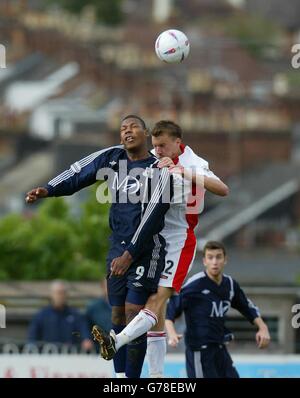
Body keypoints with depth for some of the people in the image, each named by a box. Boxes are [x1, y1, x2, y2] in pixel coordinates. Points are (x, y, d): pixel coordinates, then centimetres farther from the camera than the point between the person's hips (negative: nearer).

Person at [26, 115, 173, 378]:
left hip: (146, 250, -6)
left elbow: (153, 215, -16)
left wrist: (130, 254, -21)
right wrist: (48, 190, -12)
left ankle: (133, 378, -8)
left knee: (134, 314, -12)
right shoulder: (112, 158, 7)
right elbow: (78, 174, 5)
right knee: (118, 317, 6)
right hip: (118, 247, 6)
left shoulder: (160, 169, -10)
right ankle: (119, 377, 13)